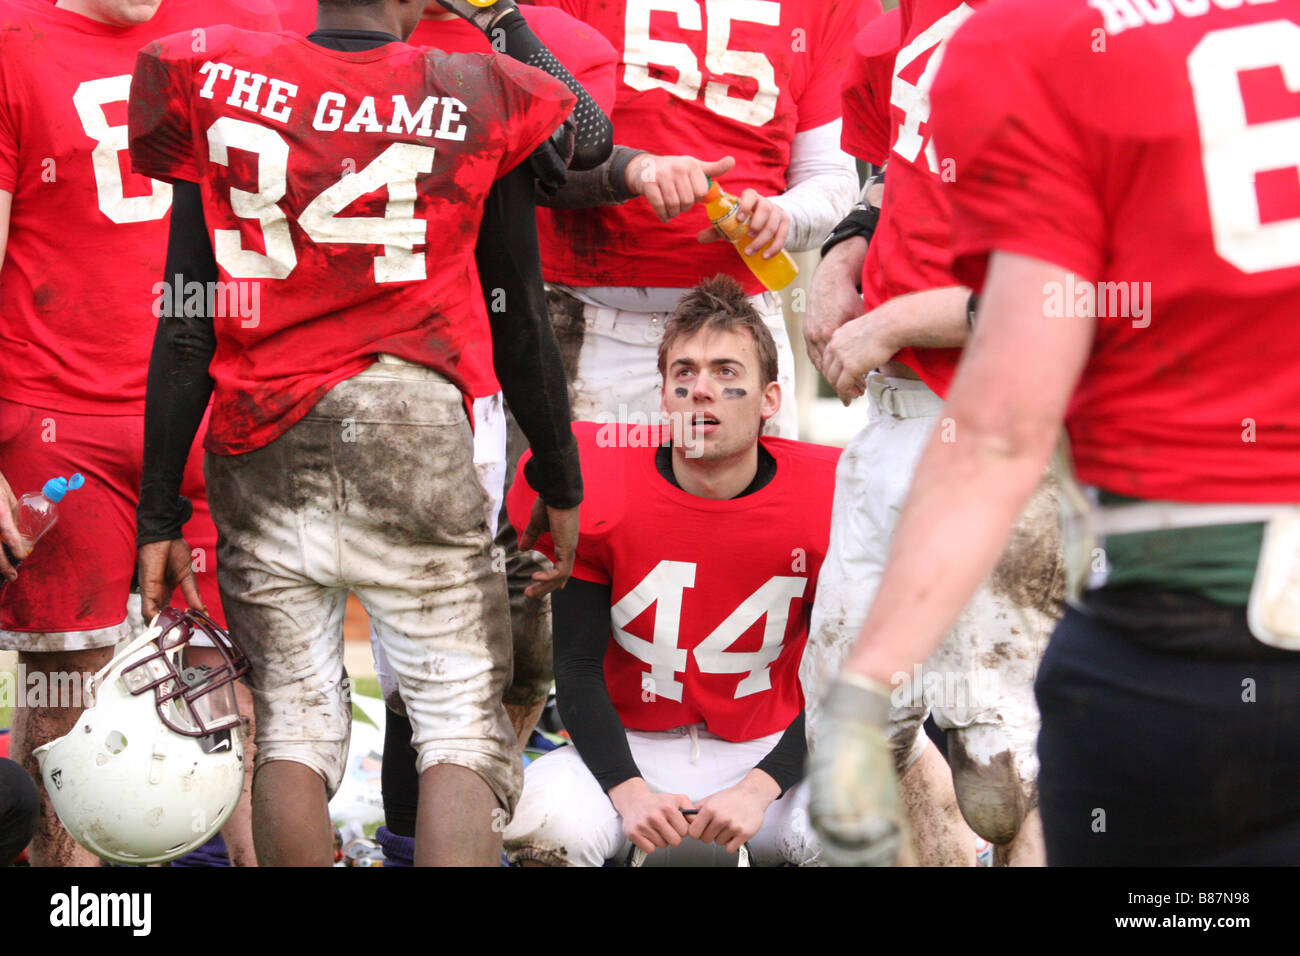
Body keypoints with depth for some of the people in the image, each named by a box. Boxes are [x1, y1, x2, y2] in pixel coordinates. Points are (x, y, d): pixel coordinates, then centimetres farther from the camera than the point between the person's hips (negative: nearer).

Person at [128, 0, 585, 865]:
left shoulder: (216, 88, 2)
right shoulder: (474, 103, -1)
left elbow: (185, 334, 2)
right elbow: (520, 329, 6)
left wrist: (160, 512, 8)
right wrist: (561, 485, 19)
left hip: (260, 447, 2)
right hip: (413, 424, -2)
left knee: (294, 717, 12)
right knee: (465, 726, 2)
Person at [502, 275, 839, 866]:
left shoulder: (825, 500, -11)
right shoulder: (596, 488, -10)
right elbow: (577, 665, -6)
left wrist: (759, 789, -20)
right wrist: (628, 791, -20)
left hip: (769, 755, 1)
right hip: (629, 752, -1)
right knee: (546, 824, -32)